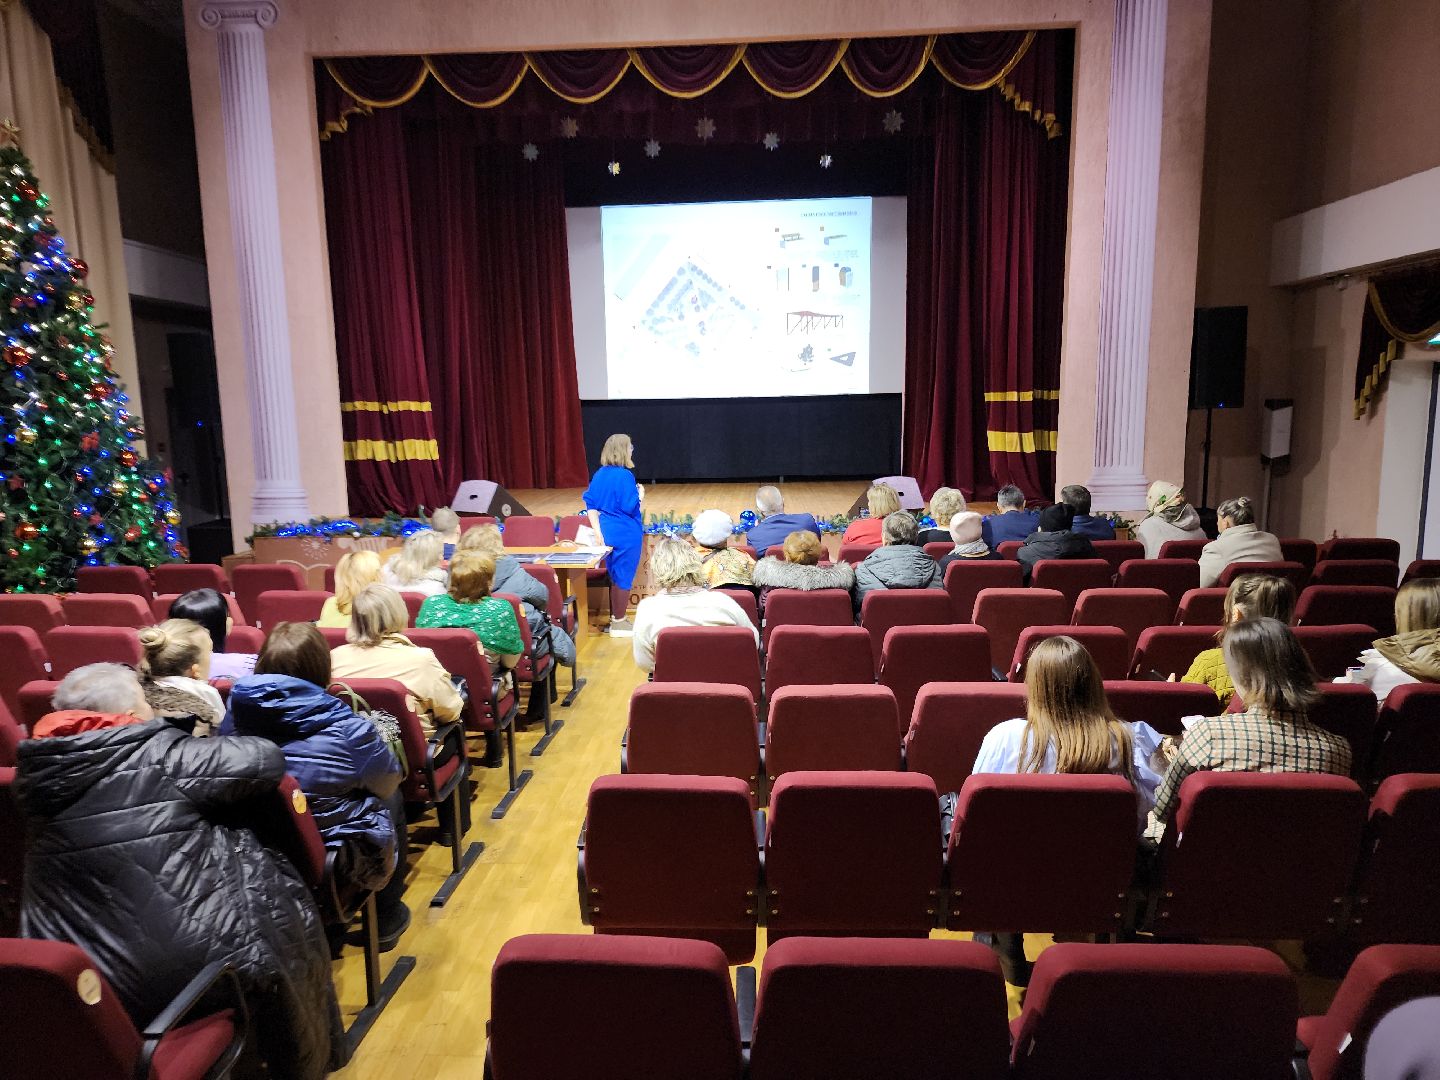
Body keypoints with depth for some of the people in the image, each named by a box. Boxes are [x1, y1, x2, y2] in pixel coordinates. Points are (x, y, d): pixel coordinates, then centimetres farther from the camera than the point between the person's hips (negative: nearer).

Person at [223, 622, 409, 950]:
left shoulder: (236, 712, -8)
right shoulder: (347, 729, -21)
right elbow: (388, 781, -3)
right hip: (339, 864, -5)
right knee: (392, 799, 23)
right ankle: (386, 919, 37)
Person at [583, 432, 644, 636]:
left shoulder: (599, 475, 6)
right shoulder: (624, 476, -17)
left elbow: (590, 503, 7)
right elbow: (630, 508, -20)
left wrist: (598, 531, 8)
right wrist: (639, 495, -1)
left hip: (607, 533, 8)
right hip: (626, 535, -8)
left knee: (614, 576, 18)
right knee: (623, 577, 3)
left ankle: (615, 619, 26)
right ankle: (619, 623, 11)